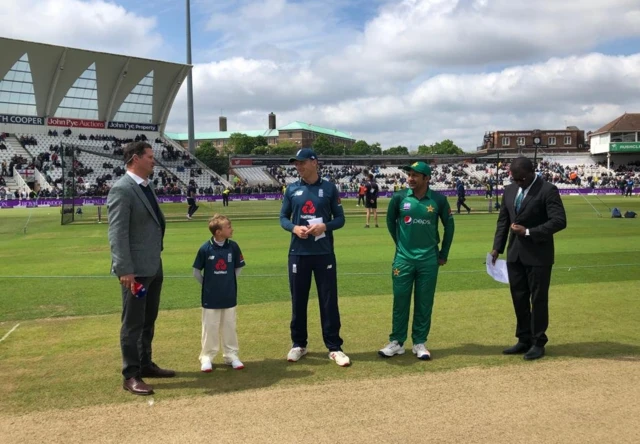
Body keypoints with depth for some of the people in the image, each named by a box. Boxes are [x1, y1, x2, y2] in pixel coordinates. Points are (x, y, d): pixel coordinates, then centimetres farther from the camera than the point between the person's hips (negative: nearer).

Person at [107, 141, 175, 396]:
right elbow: (117, 233, -21)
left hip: (154, 267, 9)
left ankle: (145, 365, 30)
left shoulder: (147, 186, 12)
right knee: (133, 323, 0)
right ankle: (130, 376, 9)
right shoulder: (122, 189, -16)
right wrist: (125, 270, -25)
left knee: (148, 321, 18)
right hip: (136, 269, -9)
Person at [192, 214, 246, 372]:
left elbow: (238, 268, 9)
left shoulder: (233, 247, -6)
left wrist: (229, 282, 7)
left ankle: (231, 355, 23)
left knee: (229, 327, 12)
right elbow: (196, 271, -3)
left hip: (229, 296, 3)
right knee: (210, 327, 7)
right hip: (210, 297, -3)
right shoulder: (205, 248, -14)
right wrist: (207, 284, 1)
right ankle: (207, 357, 19)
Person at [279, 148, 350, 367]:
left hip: (324, 253, -2)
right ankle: (298, 344, 24)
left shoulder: (329, 188, 1)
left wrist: (324, 226, -17)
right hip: (298, 253, 2)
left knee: (329, 301, 1)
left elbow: (340, 219, 3)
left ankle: (334, 347, 9)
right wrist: (294, 228, -13)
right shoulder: (292, 189, 5)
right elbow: (283, 218, 9)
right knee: (298, 300, 9)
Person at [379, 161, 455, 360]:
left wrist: (444, 253, 9)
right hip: (403, 259, 0)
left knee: (424, 303, 6)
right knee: (400, 301, 4)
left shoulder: (438, 200, -4)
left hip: (429, 260, 0)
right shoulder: (399, 198, -4)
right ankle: (397, 342, 14)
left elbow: (449, 225, 9)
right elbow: (390, 221, 13)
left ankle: (419, 343, 16)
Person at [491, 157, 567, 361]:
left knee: (538, 299, 3)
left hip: (538, 255, -6)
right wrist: (497, 247, 4)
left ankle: (538, 343, 15)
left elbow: (559, 221, -18)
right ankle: (524, 340, 24)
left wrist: (529, 232, -21)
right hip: (515, 254, 6)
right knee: (519, 298, 12)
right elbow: (503, 220, 14)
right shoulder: (509, 190, 9)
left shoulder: (548, 190, -11)